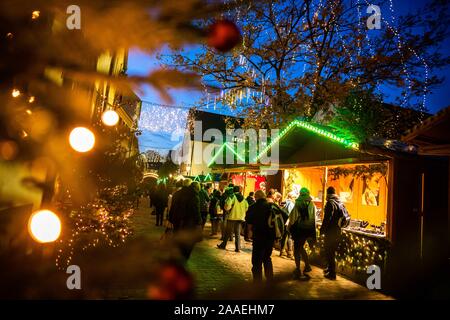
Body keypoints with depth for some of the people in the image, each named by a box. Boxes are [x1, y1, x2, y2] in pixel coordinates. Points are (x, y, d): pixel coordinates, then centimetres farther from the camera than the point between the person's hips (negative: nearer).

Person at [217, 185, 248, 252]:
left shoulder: (232, 197, -11)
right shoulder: (243, 198, 4)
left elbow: (227, 205, -21)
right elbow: (246, 207, 5)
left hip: (232, 217, -4)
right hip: (240, 218, 4)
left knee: (228, 232, 9)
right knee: (238, 233, 9)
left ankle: (223, 245, 20)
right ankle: (238, 248, 6)